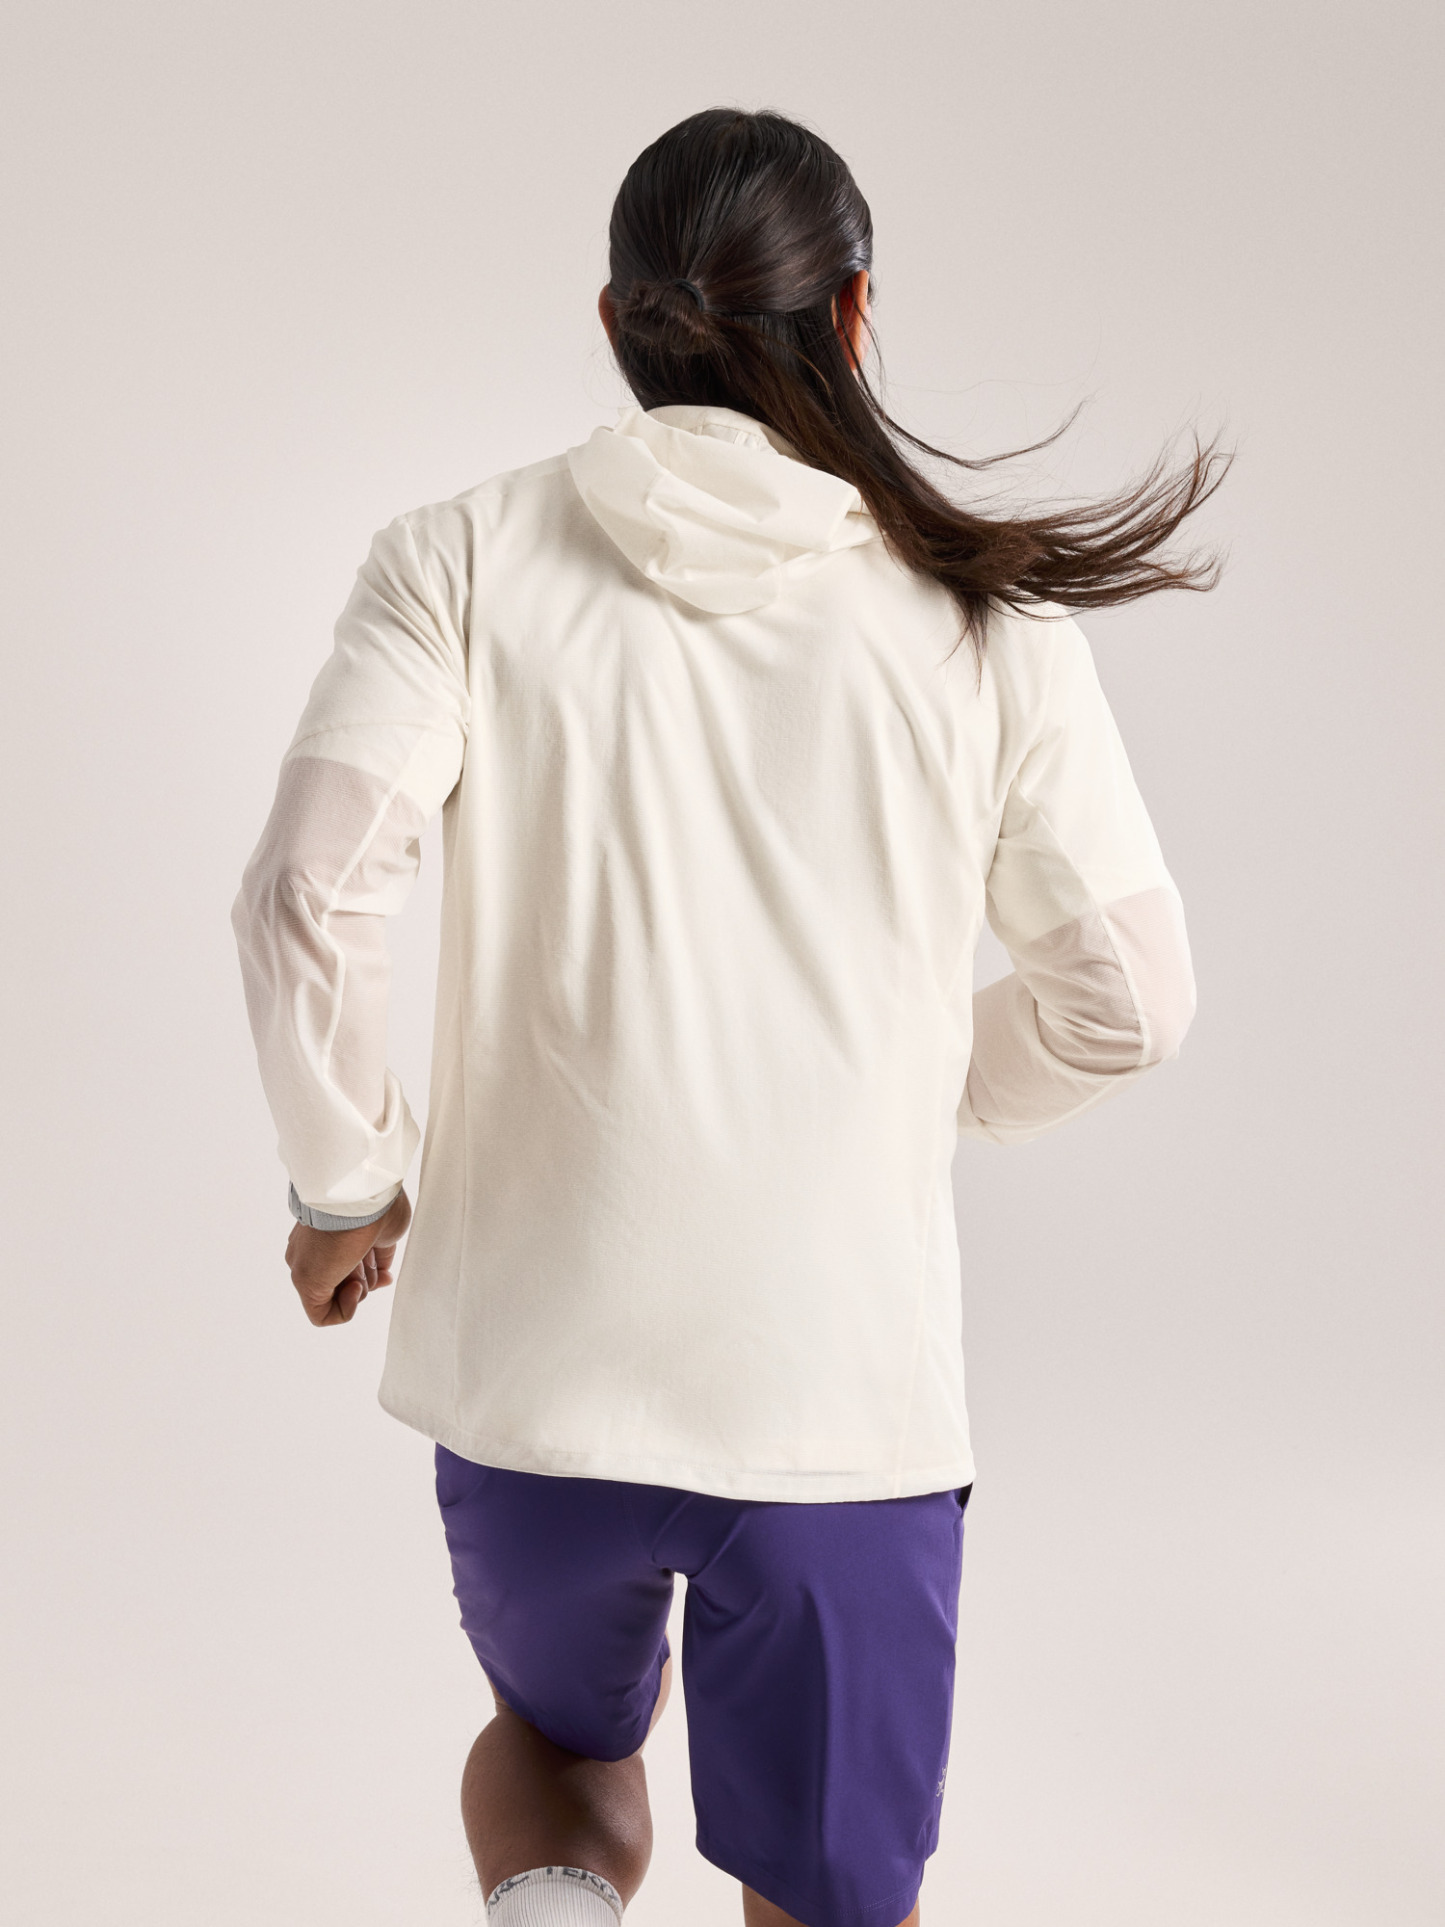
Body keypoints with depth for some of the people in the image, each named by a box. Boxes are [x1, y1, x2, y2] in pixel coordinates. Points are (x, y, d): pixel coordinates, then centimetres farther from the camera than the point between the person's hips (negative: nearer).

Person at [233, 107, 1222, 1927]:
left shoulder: (463, 562, -2)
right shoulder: (982, 611, -1)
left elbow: (307, 898, -13)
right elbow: (1127, 996, 3)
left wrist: (345, 1182, 3)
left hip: (537, 1364, 1)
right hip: (851, 1389, 0)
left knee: (555, 1739, 29)